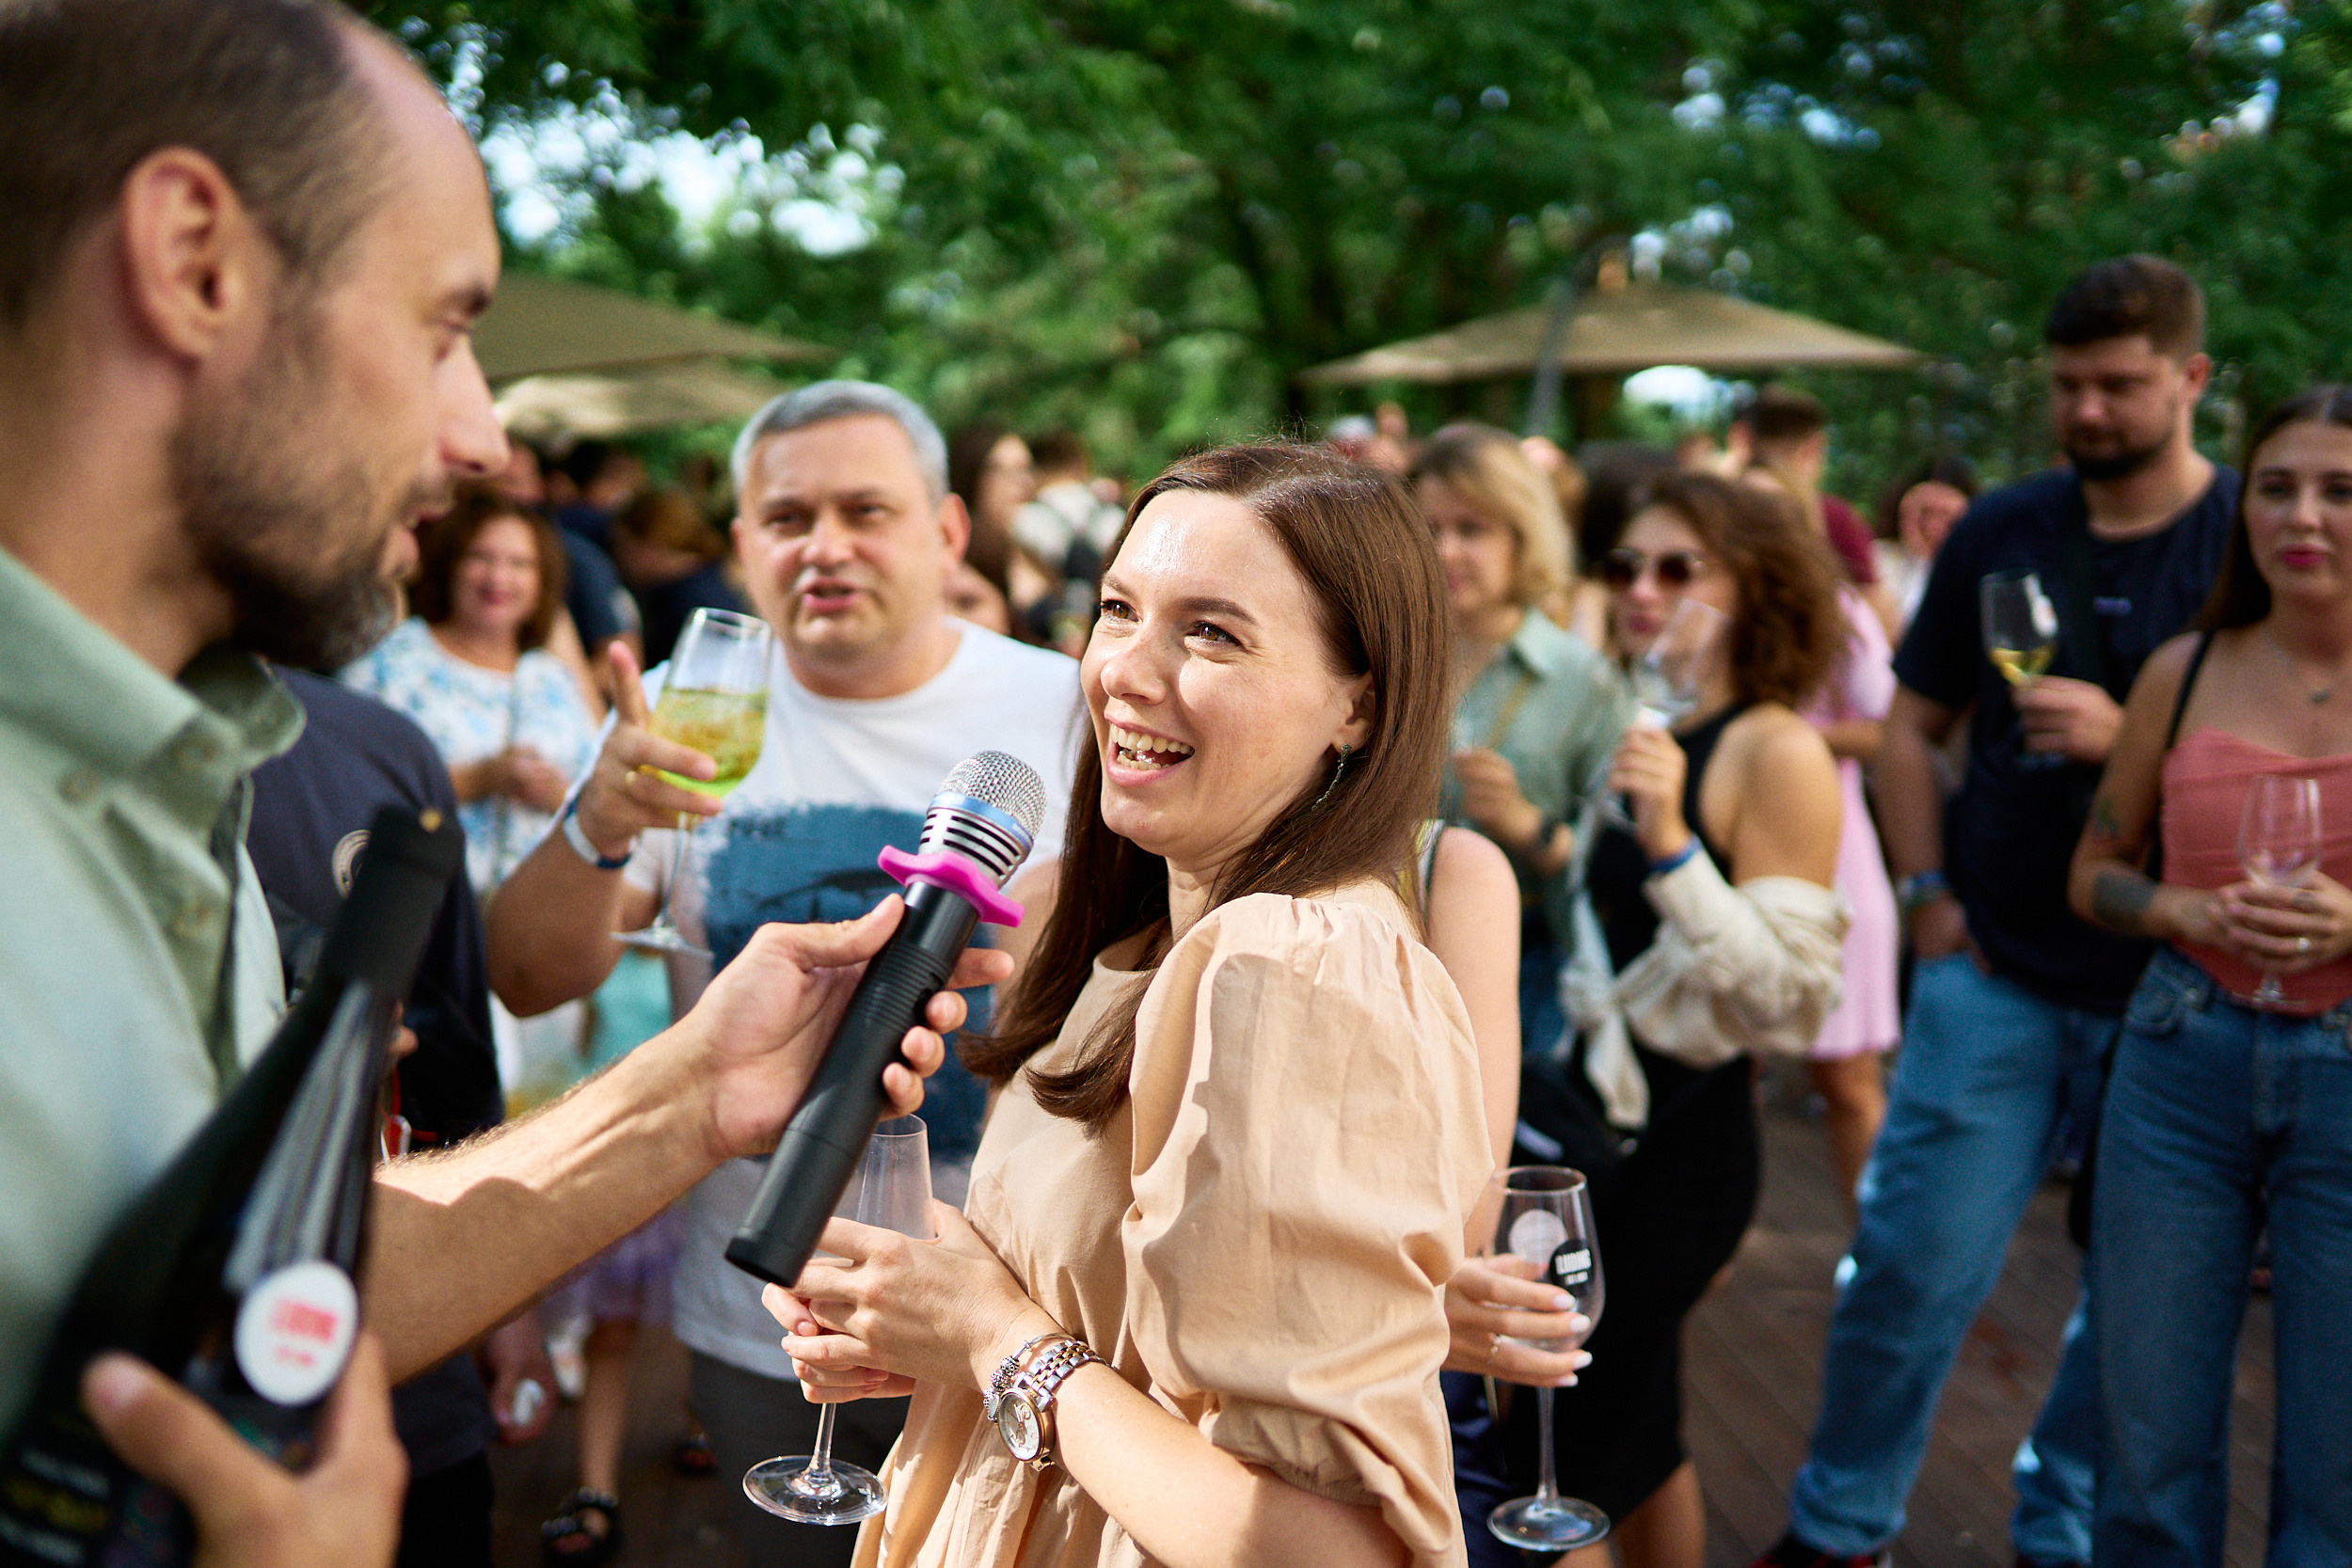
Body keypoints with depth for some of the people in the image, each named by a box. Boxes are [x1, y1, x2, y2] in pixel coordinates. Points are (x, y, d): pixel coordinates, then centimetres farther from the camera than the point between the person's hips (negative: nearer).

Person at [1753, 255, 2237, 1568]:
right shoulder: (2002, 532, 5)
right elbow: (1914, 728, 12)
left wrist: (2132, 738, -21)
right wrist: (1926, 892, 1)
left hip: (2174, 988, -1)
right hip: (1998, 969, 1)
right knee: (1915, 1262, 3)